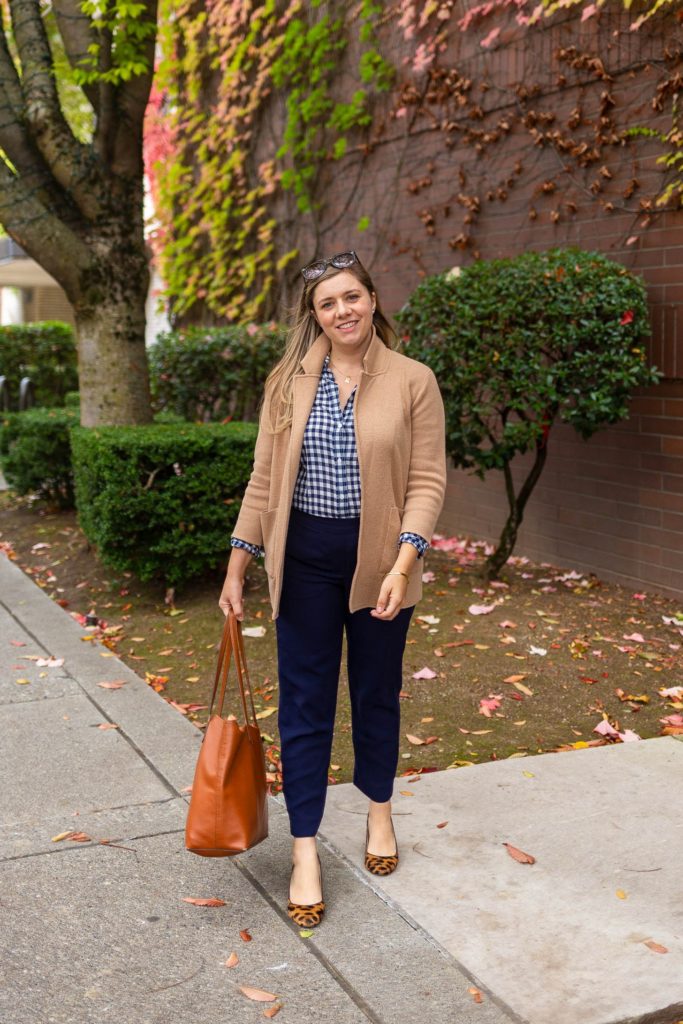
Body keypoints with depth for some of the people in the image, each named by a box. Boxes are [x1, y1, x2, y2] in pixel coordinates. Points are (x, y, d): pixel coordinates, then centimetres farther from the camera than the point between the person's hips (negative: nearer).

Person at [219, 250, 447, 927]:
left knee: (377, 693, 15)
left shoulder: (412, 381, -5)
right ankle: (305, 852, 12)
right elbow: (264, 478, 4)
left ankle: (379, 813, 38)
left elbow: (426, 481, -8)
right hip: (305, 558, 1)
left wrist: (403, 563, -19)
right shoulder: (289, 382, 1)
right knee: (304, 703, 4)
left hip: (379, 558, -1)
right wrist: (237, 564, 1)